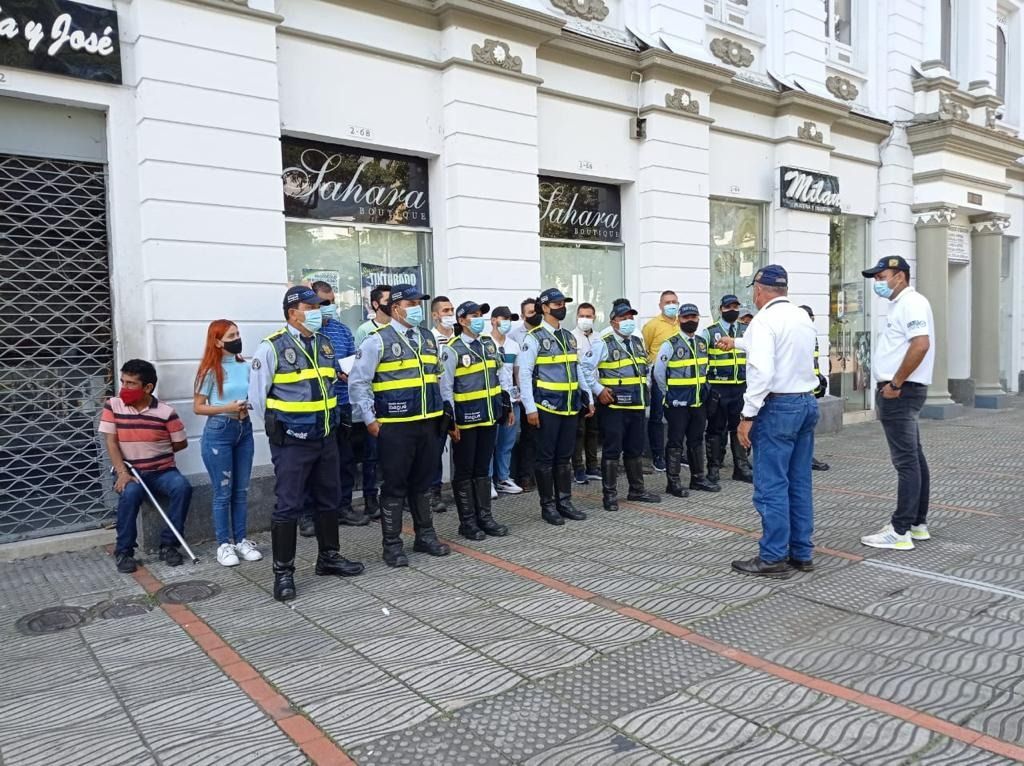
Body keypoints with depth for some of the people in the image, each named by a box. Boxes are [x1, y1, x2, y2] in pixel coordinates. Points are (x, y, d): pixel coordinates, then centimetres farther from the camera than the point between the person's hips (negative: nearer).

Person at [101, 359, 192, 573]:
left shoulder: (166, 412, -6)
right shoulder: (113, 406, -1)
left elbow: (181, 443, 4)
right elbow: (111, 442, -5)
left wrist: (156, 452, 3)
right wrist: (122, 472, -16)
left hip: (163, 471, 0)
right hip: (130, 472, 0)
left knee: (183, 487, -30)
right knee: (130, 493, -33)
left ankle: (168, 544, -14)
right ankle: (124, 551, -14)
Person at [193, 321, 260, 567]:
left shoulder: (246, 366, 5)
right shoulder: (211, 371, -8)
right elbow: (197, 407, -6)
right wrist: (227, 408, -18)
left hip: (244, 430, 5)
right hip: (218, 432, -5)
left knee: (242, 490, 10)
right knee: (223, 492, 2)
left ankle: (240, 540, 21)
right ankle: (224, 544, 13)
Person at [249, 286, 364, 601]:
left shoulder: (325, 344, 8)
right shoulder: (272, 347, -12)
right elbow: (257, 394, -7)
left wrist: (325, 419, 15)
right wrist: (279, 425, -1)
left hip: (326, 437, 7)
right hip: (291, 441, -6)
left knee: (328, 500, 15)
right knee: (288, 505, -2)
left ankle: (329, 557, 30)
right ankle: (283, 572, 9)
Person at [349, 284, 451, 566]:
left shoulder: (428, 338, 12)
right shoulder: (378, 340, -8)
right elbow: (358, 382, -8)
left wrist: (441, 410, 17)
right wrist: (369, 419, -9)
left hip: (428, 423, 6)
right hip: (395, 426, -6)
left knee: (423, 482, 16)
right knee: (395, 485, 2)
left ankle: (425, 536, 28)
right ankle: (392, 545, 13)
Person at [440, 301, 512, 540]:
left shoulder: (489, 344, 9)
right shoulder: (452, 349, -10)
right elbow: (445, 387, -12)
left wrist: (507, 405, 14)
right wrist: (451, 421, -15)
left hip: (490, 417, 6)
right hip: (466, 419, -6)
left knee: (483, 469, 14)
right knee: (464, 471, 5)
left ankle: (484, 517, 23)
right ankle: (467, 522, 14)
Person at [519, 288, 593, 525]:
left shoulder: (569, 336, 13)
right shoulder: (535, 337, -8)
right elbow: (524, 374, -11)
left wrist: (588, 399, 16)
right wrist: (530, 408, -15)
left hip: (570, 406, 6)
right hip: (547, 406, -6)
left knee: (565, 457, 12)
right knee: (546, 457, 3)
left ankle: (565, 502, 21)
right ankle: (548, 506, 12)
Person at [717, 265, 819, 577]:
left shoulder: (764, 319, -12)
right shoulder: (803, 317, 14)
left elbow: (761, 372, -23)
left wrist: (748, 415, -17)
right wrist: (736, 342, 46)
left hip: (778, 406, -9)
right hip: (807, 402, 9)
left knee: (772, 486, -2)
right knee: (799, 484, 13)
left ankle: (774, 557, 3)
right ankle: (801, 552, 21)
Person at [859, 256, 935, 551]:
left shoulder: (911, 302, -13)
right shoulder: (899, 305, 18)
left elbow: (921, 344, -25)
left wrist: (895, 384, -21)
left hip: (901, 392, -11)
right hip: (899, 393, 11)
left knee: (906, 461, -7)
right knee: (913, 458, 14)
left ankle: (901, 532, -4)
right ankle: (918, 523, 23)